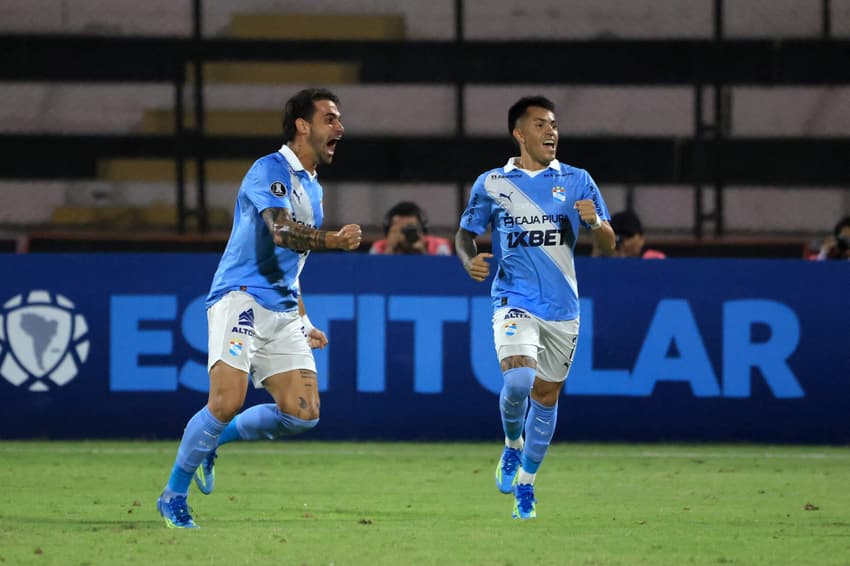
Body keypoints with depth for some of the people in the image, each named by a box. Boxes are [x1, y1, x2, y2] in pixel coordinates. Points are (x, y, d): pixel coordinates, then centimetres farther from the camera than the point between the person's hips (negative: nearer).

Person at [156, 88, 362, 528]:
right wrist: (335, 240, -36)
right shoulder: (270, 170, -7)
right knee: (227, 402, -20)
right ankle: (174, 495, -4)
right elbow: (282, 230, -25)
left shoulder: (312, 187, 21)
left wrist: (303, 323, 27)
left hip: (282, 311, 8)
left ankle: (212, 440, 15)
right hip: (241, 298, -8)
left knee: (303, 414, -5)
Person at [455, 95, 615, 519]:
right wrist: (470, 259, -8)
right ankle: (512, 445, 6)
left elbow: (608, 244, 6)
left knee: (546, 395, 7)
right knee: (518, 381, -24)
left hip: (563, 308, 2)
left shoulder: (576, 181, 5)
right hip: (514, 303, -2)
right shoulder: (492, 184, 4)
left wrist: (594, 221, -17)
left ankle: (525, 484, 23)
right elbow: (465, 233, 14)